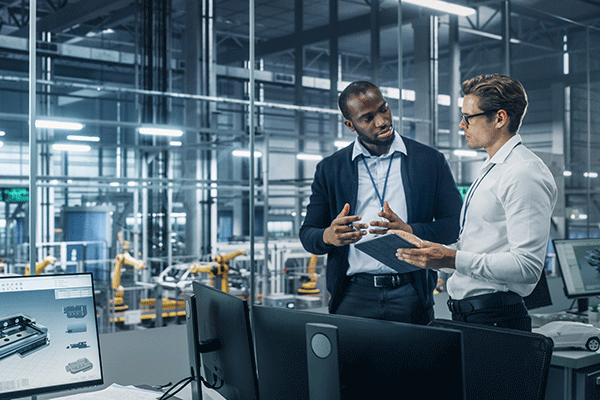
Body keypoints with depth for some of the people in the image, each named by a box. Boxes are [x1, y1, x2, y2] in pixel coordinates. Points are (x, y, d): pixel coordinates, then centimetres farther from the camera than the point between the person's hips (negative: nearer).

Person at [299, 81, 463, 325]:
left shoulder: (431, 161, 6)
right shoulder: (329, 169, 8)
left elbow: (456, 224, 3)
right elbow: (307, 234, 9)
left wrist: (409, 231, -16)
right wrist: (328, 236, -15)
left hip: (410, 296, 0)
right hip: (353, 295, 1)